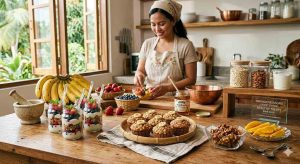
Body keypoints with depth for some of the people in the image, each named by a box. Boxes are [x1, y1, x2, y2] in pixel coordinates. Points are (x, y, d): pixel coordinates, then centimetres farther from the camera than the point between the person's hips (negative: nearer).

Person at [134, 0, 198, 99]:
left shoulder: (185, 46, -5)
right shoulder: (147, 44, 7)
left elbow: (191, 79, -5)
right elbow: (140, 70, 16)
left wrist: (167, 88, -17)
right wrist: (139, 74, -7)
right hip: (149, 97, 2)